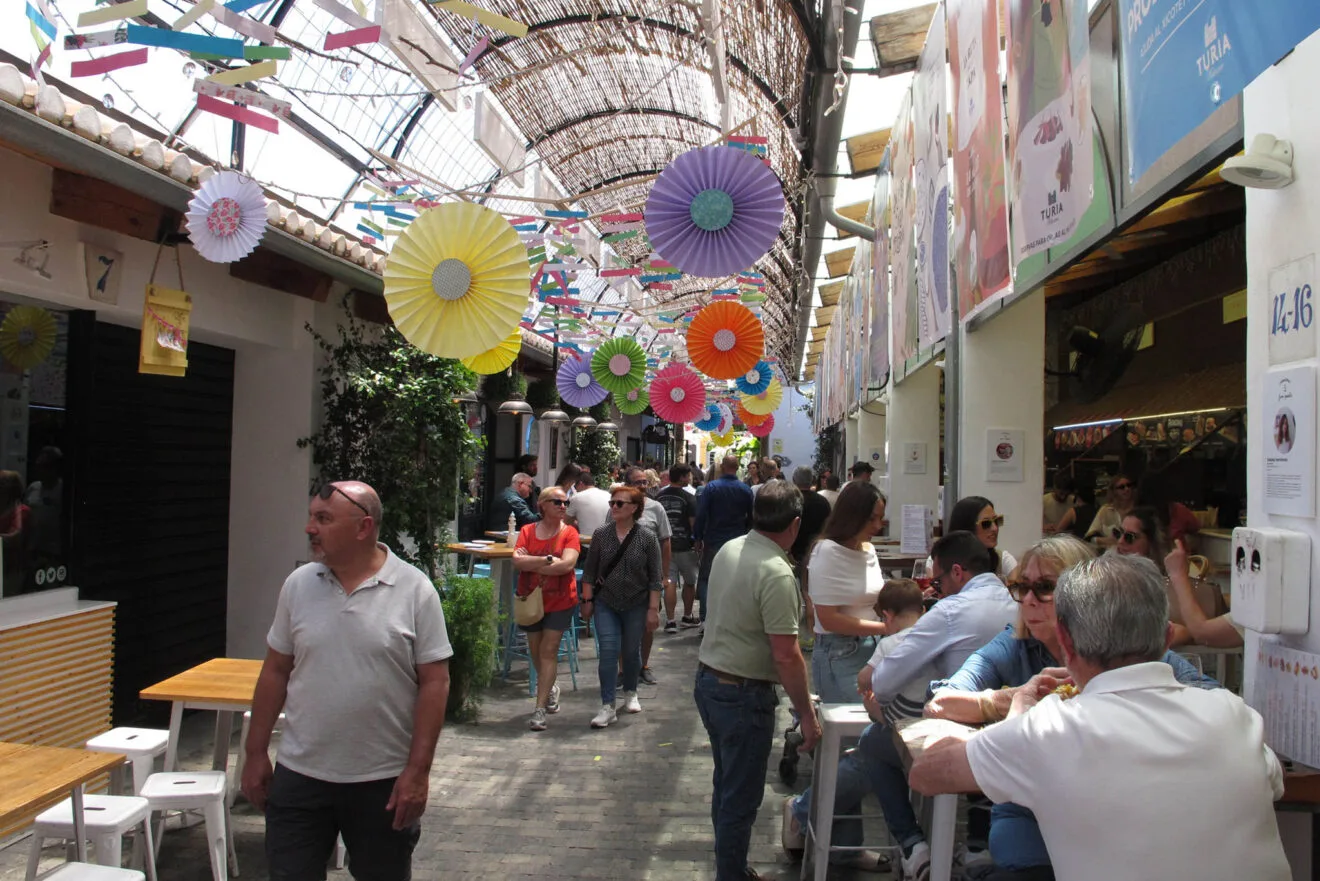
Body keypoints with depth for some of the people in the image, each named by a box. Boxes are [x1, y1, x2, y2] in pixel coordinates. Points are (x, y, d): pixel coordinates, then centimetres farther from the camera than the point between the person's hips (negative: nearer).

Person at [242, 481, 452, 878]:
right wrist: (256, 753, 6)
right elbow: (275, 671, 7)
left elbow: (434, 682, -10)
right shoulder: (298, 584, 0)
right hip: (300, 775, 3)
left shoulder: (415, 589, -11)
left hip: (384, 781, -2)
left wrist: (418, 770, -13)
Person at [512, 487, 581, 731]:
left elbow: (568, 564, -21)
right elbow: (517, 562, -13)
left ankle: (540, 708, -1)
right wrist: (548, 560, -23)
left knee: (548, 651, -5)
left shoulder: (569, 533, -7)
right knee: (535, 649, 15)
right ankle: (550, 688, 42)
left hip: (560, 601, -3)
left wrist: (530, 563, -16)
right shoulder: (527, 531, -1)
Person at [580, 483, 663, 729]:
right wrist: (587, 600, 1)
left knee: (631, 651, 12)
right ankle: (607, 707, -4)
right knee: (608, 650, -7)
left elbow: (655, 577, -5)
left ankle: (630, 693, 36)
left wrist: (653, 609, -8)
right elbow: (590, 571, 4)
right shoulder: (601, 535, -2)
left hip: (636, 605, 0)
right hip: (606, 604, 1)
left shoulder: (647, 538, -8)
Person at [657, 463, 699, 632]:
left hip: (665, 545, 3)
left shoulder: (659, 497, 3)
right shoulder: (688, 498, -11)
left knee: (670, 583, 2)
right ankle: (687, 617, 24)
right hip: (685, 545, -3)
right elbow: (693, 523, -12)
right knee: (689, 581, 14)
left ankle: (670, 621, -2)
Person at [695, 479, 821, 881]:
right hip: (744, 694, -9)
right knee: (741, 798, 6)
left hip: (708, 680, 9)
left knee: (726, 784, 23)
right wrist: (807, 716, -14)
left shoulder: (728, 550, 1)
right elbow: (786, 656, -24)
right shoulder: (776, 573, -24)